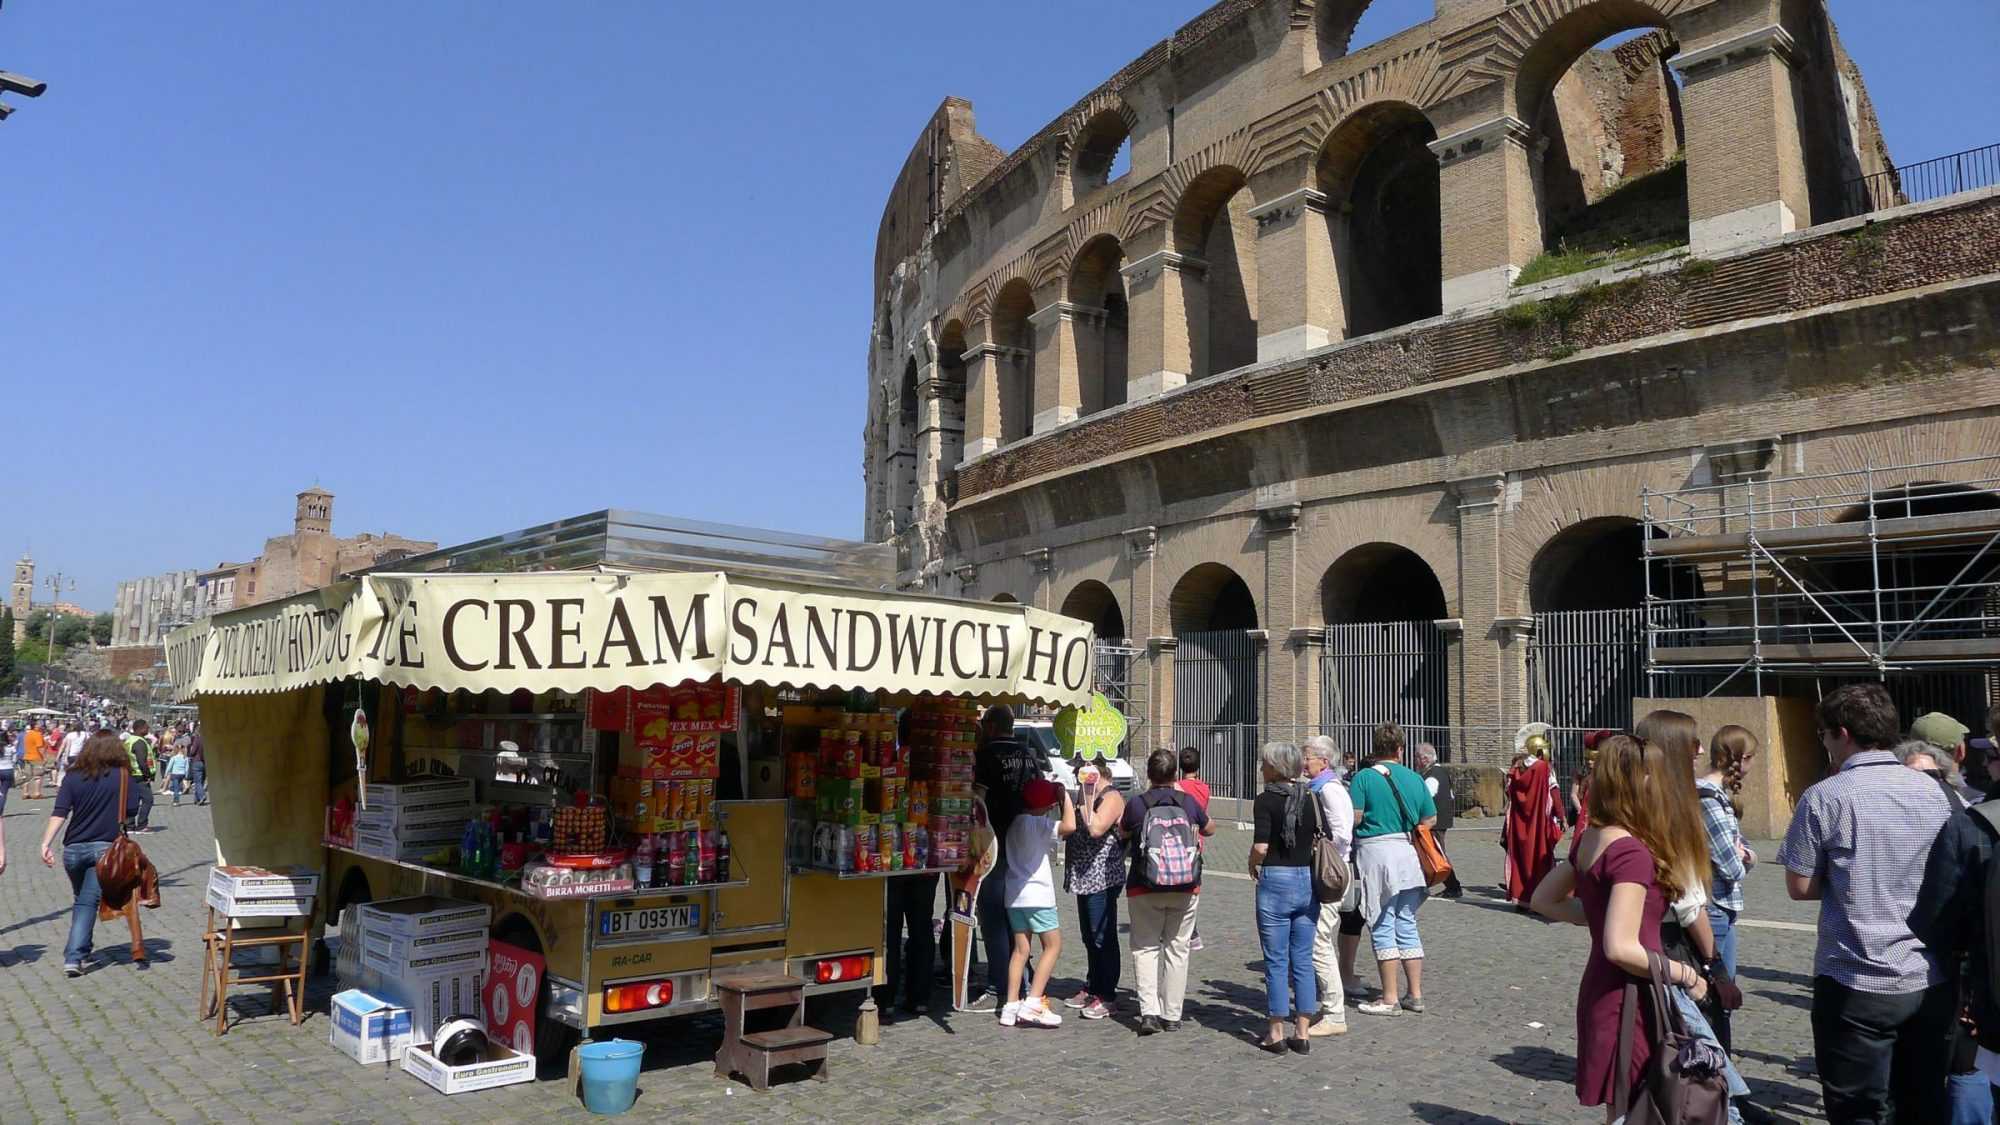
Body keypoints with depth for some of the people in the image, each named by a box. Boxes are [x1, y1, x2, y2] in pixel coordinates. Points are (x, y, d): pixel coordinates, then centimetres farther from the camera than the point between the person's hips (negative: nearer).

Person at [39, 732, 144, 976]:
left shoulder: (73, 776, 2)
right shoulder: (123, 776, -3)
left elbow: (59, 813, -7)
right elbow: (130, 813, -2)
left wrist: (46, 843, -10)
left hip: (73, 848, 3)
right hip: (105, 847, -3)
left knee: (82, 900, 20)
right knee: (88, 902, 0)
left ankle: (80, 954, 28)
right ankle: (74, 957, -11)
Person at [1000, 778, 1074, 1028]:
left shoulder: (1015, 822, 14)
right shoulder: (1037, 823, -12)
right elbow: (1069, 826, -24)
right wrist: (1064, 795, -13)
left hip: (1014, 894, 8)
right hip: (1036, 895, -8)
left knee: (1021, 949, 9)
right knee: (1053, 945, 1)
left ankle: (1010, 1008, 4)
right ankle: (1033, 1003, -7)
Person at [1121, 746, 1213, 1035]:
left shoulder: (1137, 804, -8)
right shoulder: (1188, 802, -1)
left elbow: (1123, 831, 13)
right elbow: (1210, 829, 18)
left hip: (1145, 890, -2)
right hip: (1185, 889, 2)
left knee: (1145, 948, 8)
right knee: (1177, 949, 12)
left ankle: (1149, 1011, -5)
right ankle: (1172, 1015, 15)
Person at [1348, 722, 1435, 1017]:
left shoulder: (1364, 777, -7)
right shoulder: (1414, 778, 6)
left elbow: (1354, 817, -13)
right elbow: (1430, 820, 9)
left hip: (1375, 851, -5)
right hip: (1407, 852, 5)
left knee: (1382, 928, 1)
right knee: (1407, 925, 14)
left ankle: (1390, 999, 5)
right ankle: (1415, 994, 18)